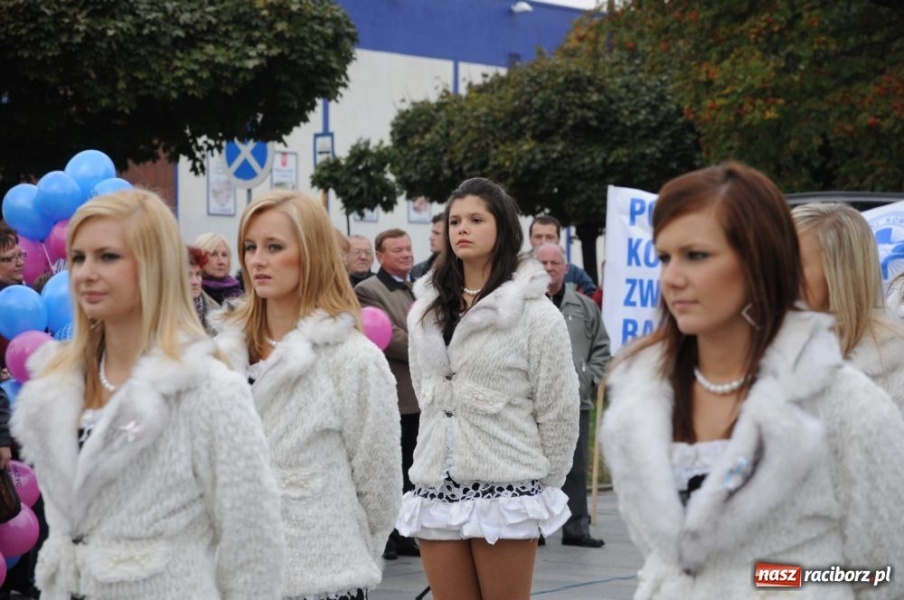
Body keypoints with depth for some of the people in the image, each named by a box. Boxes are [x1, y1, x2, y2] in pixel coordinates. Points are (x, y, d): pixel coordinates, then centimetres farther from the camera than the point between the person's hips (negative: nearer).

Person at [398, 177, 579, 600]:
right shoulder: (426, 309, 11)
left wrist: (545, 486, 0)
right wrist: (447, 445, 12)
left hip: (505, 487, -5)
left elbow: (558, 409, -4)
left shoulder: (534, 312, -7)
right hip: (436, 487, 6)